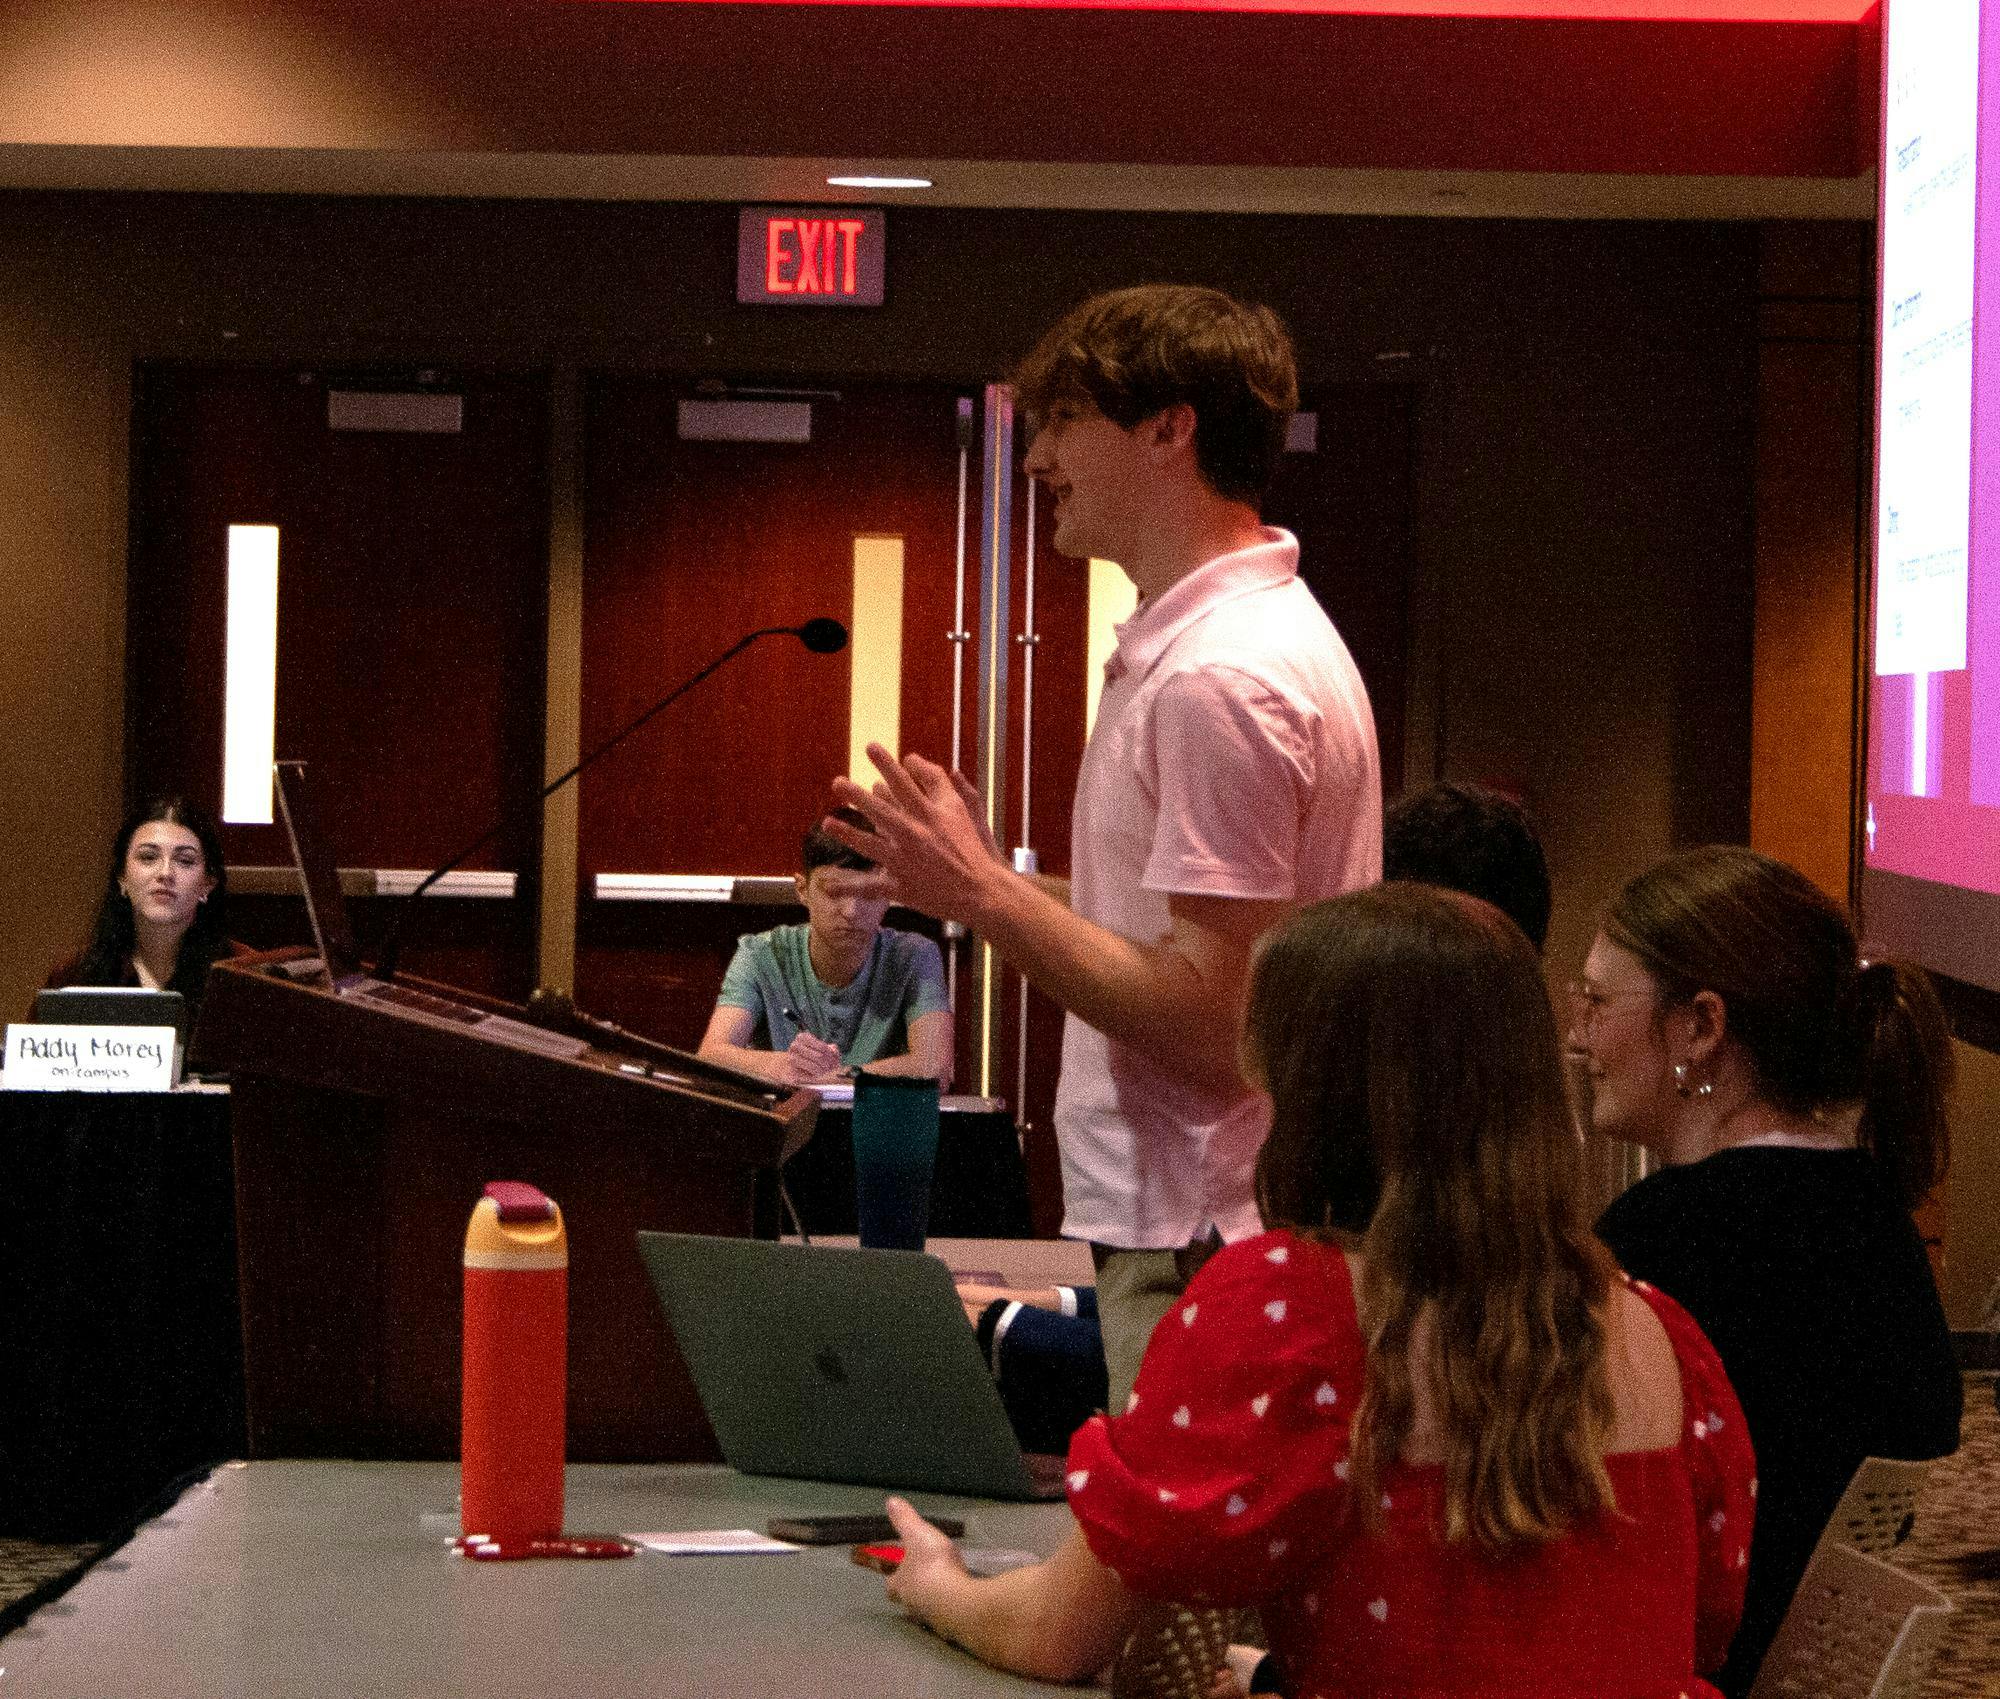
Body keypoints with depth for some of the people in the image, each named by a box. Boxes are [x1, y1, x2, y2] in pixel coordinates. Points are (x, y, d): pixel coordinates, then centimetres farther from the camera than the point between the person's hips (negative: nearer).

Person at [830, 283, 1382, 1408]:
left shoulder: (1221, 679, -19)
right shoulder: (1256, 631, 15)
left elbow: (1214, 1027, -23)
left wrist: (985, 894, -16)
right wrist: (977, 876, 12)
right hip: (1180, 1230, 10)